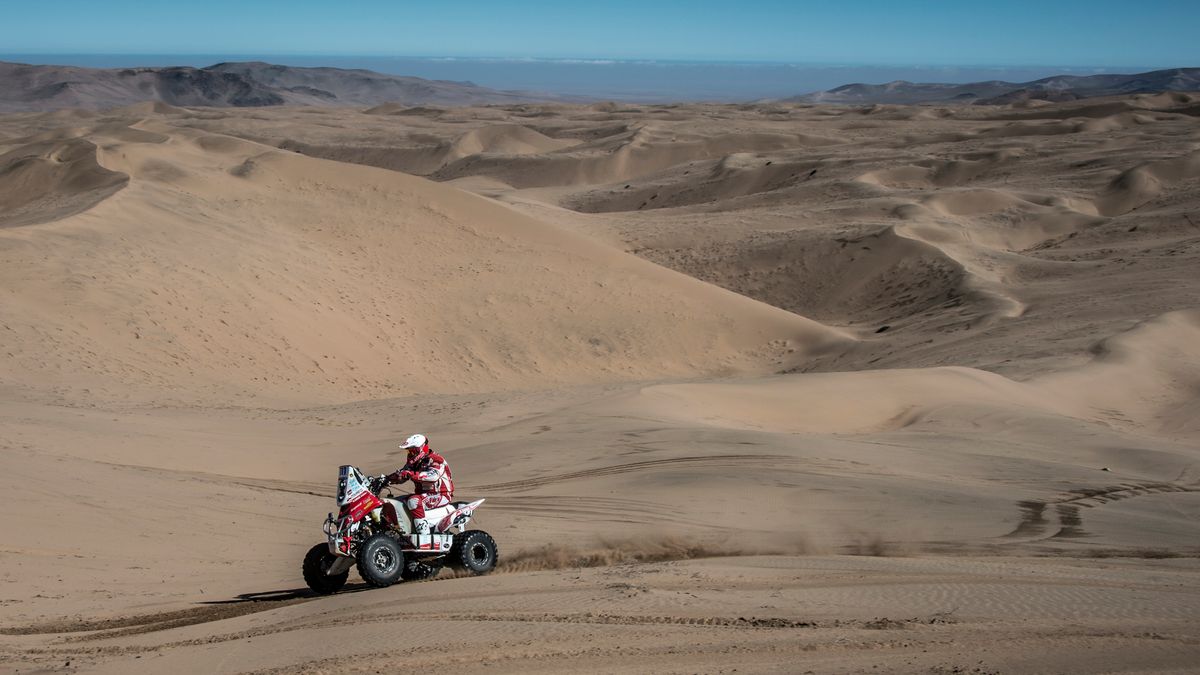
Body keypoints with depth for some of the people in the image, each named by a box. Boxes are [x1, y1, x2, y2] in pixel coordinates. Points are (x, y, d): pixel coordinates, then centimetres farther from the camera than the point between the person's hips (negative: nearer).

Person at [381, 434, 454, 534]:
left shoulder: (435, 460, -17)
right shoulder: (415, 463, 11)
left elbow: (433, 475, -36)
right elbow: (401, 474, 10)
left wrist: (411, 474, -44)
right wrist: (385, 478, -9)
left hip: (441, 495, -10)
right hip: (424, 494, 10)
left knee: (413, 501, -35)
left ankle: (424, 535, -38)